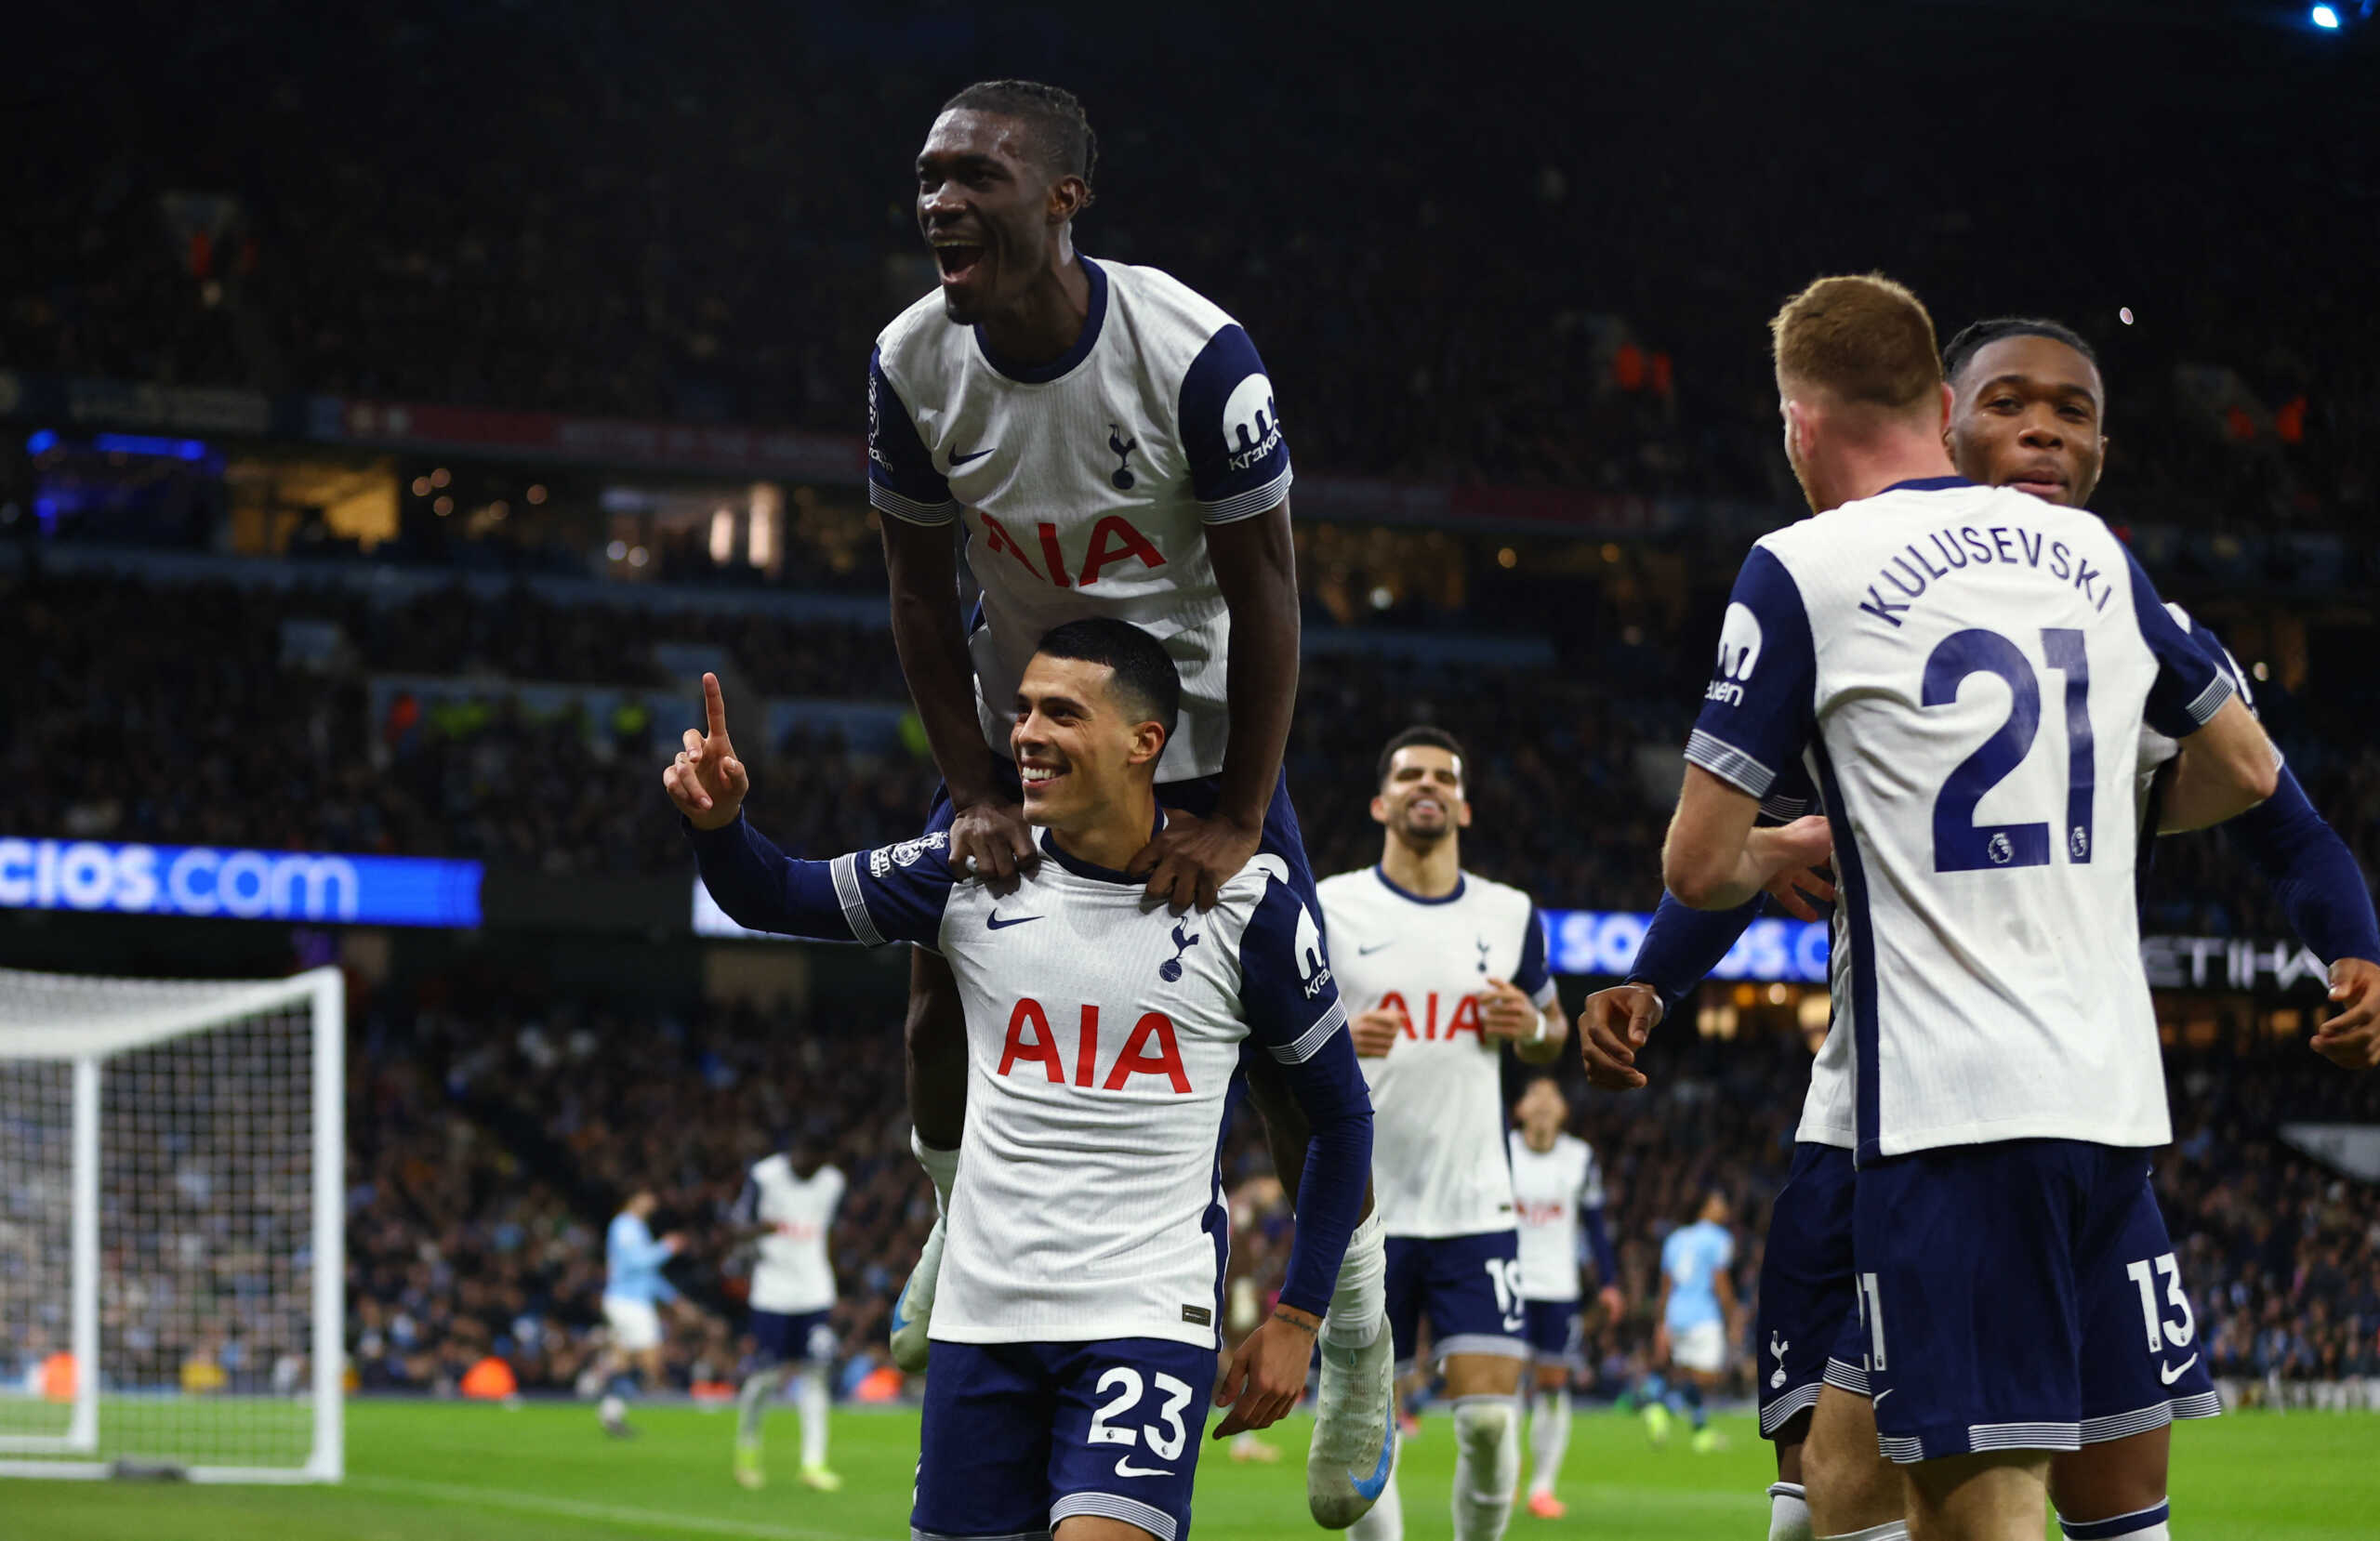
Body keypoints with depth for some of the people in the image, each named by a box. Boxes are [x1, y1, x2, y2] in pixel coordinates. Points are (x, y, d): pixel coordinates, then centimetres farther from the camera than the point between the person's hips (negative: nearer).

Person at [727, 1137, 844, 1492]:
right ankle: (747, 1447, 20)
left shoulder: (831, 1181, 6)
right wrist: (759, 1229, -25)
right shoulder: (764, 1176, -8)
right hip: (772, 1290, -4)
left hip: (814, 1292, 4)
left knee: (815, 1375, -4)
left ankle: (813, 1462, -4)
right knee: (767, 1375, -3)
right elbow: (738, 1225, -3)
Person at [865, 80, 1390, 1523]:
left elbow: (1264, 588, -19)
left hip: (1196, 726, -3)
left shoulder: (1193, 352, -28)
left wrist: (1234, 820, -19)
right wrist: (974, 794, -9)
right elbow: (924, 594, -4)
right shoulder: (915, 364, -16)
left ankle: (1357, 1345, 10)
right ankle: (961, 1228, 29)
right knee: (944, 989, -1)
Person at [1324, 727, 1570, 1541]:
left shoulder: (1510, 916, 9)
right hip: (1363, 1206, -1)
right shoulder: (1328, 909, 0)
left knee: (1490, 1420, -8)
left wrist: (1535, 1029, -2)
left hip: (1475, 1206, 2)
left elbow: (1551, 1033, 21)